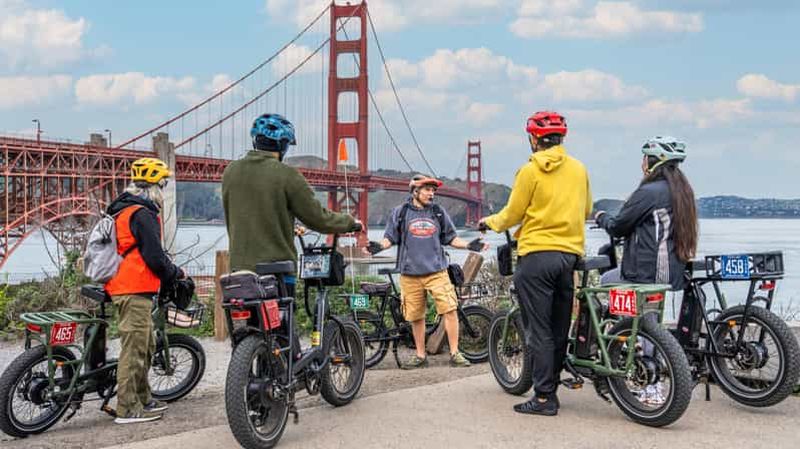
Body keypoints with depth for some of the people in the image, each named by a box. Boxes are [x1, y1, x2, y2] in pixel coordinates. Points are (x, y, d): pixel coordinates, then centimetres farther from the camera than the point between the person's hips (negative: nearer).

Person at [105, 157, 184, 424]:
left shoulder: (123, 211, 19)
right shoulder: (143, 214, -13)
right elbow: (154, 257, -17)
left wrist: (168, 272, 23)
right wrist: (175, 274, 0)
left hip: (122, 286, 10)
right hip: (136, 291, -10)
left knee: (145, 346, 18)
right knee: (134, 347, -7)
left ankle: (142, 400, 25)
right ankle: (127, 409, -4)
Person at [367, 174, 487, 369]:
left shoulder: (439, 212, 10)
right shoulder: (400, 212, 5)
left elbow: (450, 238, 14)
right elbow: (390, 237, 7)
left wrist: (468, 245, 1)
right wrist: (379, 246, -13)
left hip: (436, 271, 0)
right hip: (410, 273, 0)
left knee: (450, 310, -10)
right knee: (416, 316, 7)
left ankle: (455, 353, 0)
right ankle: (420, 356, 21)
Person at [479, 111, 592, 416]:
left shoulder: (531, 170, -7)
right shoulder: (579, 169, 8)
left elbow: (512, 215, -2)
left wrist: (490, 222, 17)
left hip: (537, 255, -5)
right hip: (570, 254, 6)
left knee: (539, 331, -3)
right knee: (559, 329, 13)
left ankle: (544, 398, -3)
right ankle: (551, 389, 21)